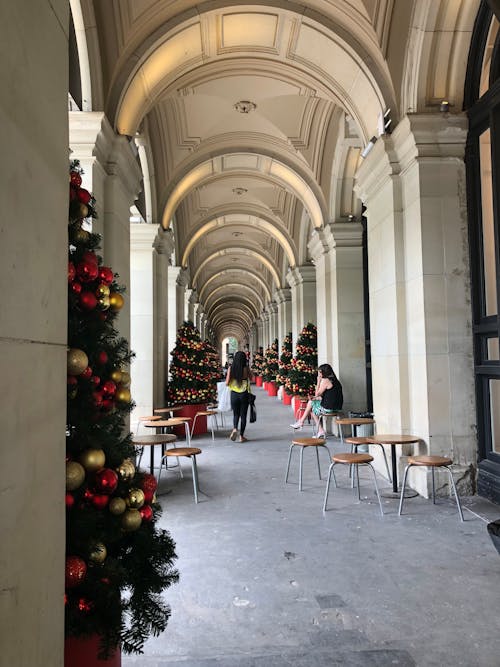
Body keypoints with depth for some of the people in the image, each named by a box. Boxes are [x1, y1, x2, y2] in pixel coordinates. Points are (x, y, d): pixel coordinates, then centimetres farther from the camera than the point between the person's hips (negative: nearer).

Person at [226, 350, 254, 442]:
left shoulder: (231, 368, -6)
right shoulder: (246, 368, -9)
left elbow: (227, 383, -5)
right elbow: (251, 378, 9)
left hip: (234, 393, 1)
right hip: (244, 394, -1)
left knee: (235, 414, 17)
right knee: (243, 415, 10)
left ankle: (235, 429, -8)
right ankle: (241, 436, 12)